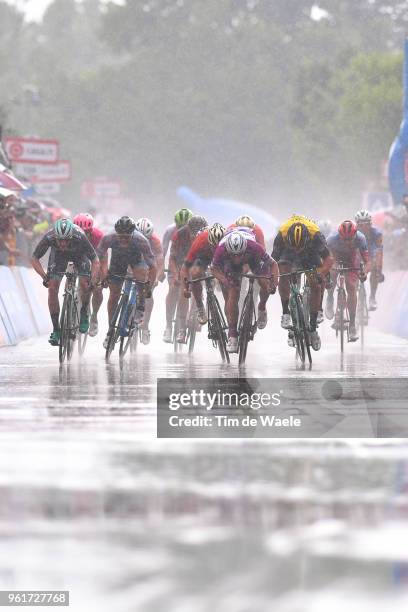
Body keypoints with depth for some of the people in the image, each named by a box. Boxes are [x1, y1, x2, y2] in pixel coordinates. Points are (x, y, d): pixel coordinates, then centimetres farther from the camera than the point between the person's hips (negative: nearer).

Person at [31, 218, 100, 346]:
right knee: (52, 288, -14)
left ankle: (84, 314, 7)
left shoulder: (79, 237, -40)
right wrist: (44, 277, -37)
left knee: (84, 283, -22)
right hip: (58, 255, 1)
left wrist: (93, 281, -44)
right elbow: (34, 259, -24)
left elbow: (95, 261, -33)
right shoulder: (49, 237, -36)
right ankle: (56, 329, -5)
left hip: (79, 254, -1)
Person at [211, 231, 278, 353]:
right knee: (232, 295, -13)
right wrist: (223, 279, -41)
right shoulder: (221, 250, -40)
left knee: (266, 284, -20)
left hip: (253, 259, 0)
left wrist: (274, 282, -46)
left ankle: (262, 308, 12)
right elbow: (214, 268, -21)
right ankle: (232, 336, -4)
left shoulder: (253, 247, -43)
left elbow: (273, 264, -31)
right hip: (229, 264, 0)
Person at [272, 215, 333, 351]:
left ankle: (313, 328, -4)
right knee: (283, 275, -29)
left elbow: (328, 259, -34)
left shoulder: (315, 235, -39)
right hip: (288, 253, 0)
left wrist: (321, 274, -50)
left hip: (311, 253, 0)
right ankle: (285, 312, -17)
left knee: (315, 285, -12)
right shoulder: (282, 235, -37)